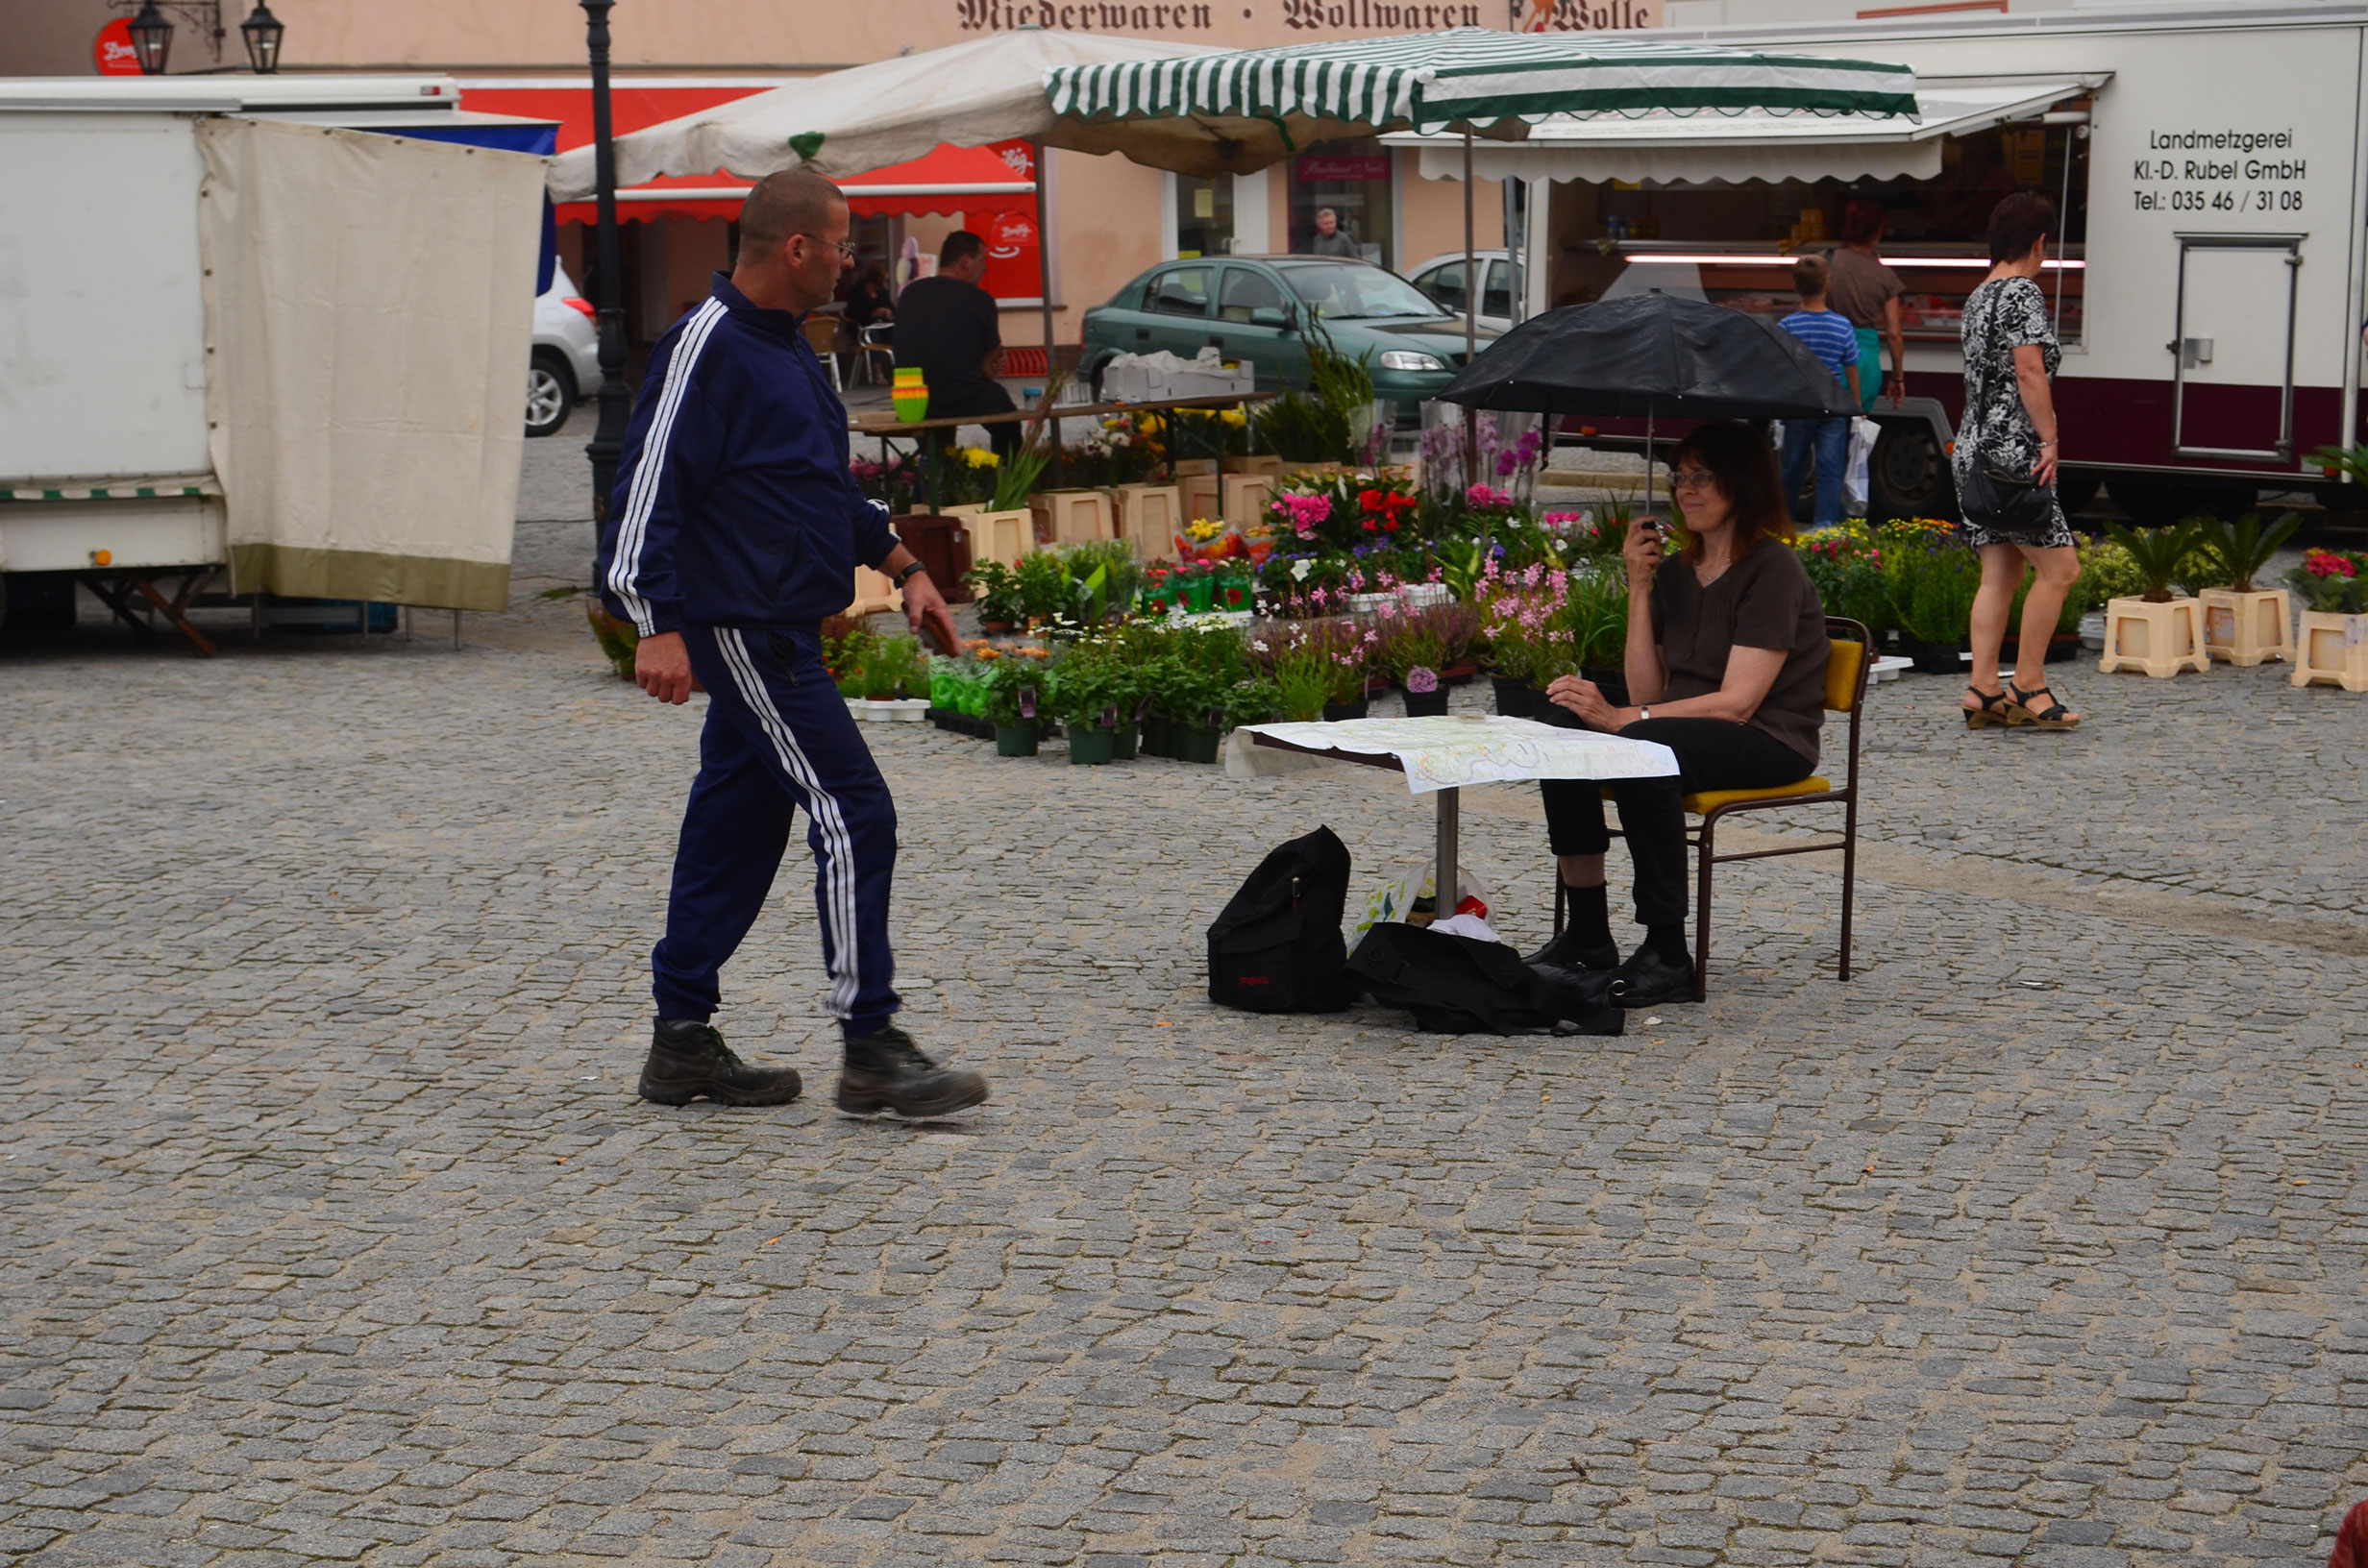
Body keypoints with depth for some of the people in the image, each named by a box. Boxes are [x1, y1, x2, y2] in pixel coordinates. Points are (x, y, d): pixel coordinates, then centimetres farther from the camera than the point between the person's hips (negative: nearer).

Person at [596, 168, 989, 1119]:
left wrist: (904, 569, 22)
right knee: (853, 817, -10)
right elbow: (648, 493, -18)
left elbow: (831, 488, 27)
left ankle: (683, 1041, 19)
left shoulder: (787, 347, 16)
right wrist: (659, 630, -24)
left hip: (778, 632, 10)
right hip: (741, 630, -10)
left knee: (736, 828, 12)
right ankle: (871, 1049, -6)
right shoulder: (707, 348, -15)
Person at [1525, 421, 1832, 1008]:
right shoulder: (1673, 572, 12)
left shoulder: (1773, 570, -11)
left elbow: (1738, 701, -21)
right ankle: (1586, 935, -10)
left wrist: (1619, 717, -28)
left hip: (1769, 740, -7)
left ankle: (1666, 957, -31)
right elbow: (1648, 691, 5)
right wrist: (1638, 589, -2)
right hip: (1685, 733, 7)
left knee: (1643, 749, -36)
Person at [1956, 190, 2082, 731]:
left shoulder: (1977, 296, 18)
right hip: (2012, 448, -9)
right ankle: (2028, 686, -4)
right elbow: (2029, 370, -18)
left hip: (1973, 446, 9)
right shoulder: (2022, 291, -9)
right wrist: (2049, 440, -15)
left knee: (1999, 573, 8)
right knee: (2058, 566, -5)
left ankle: (1983, 691, 3)